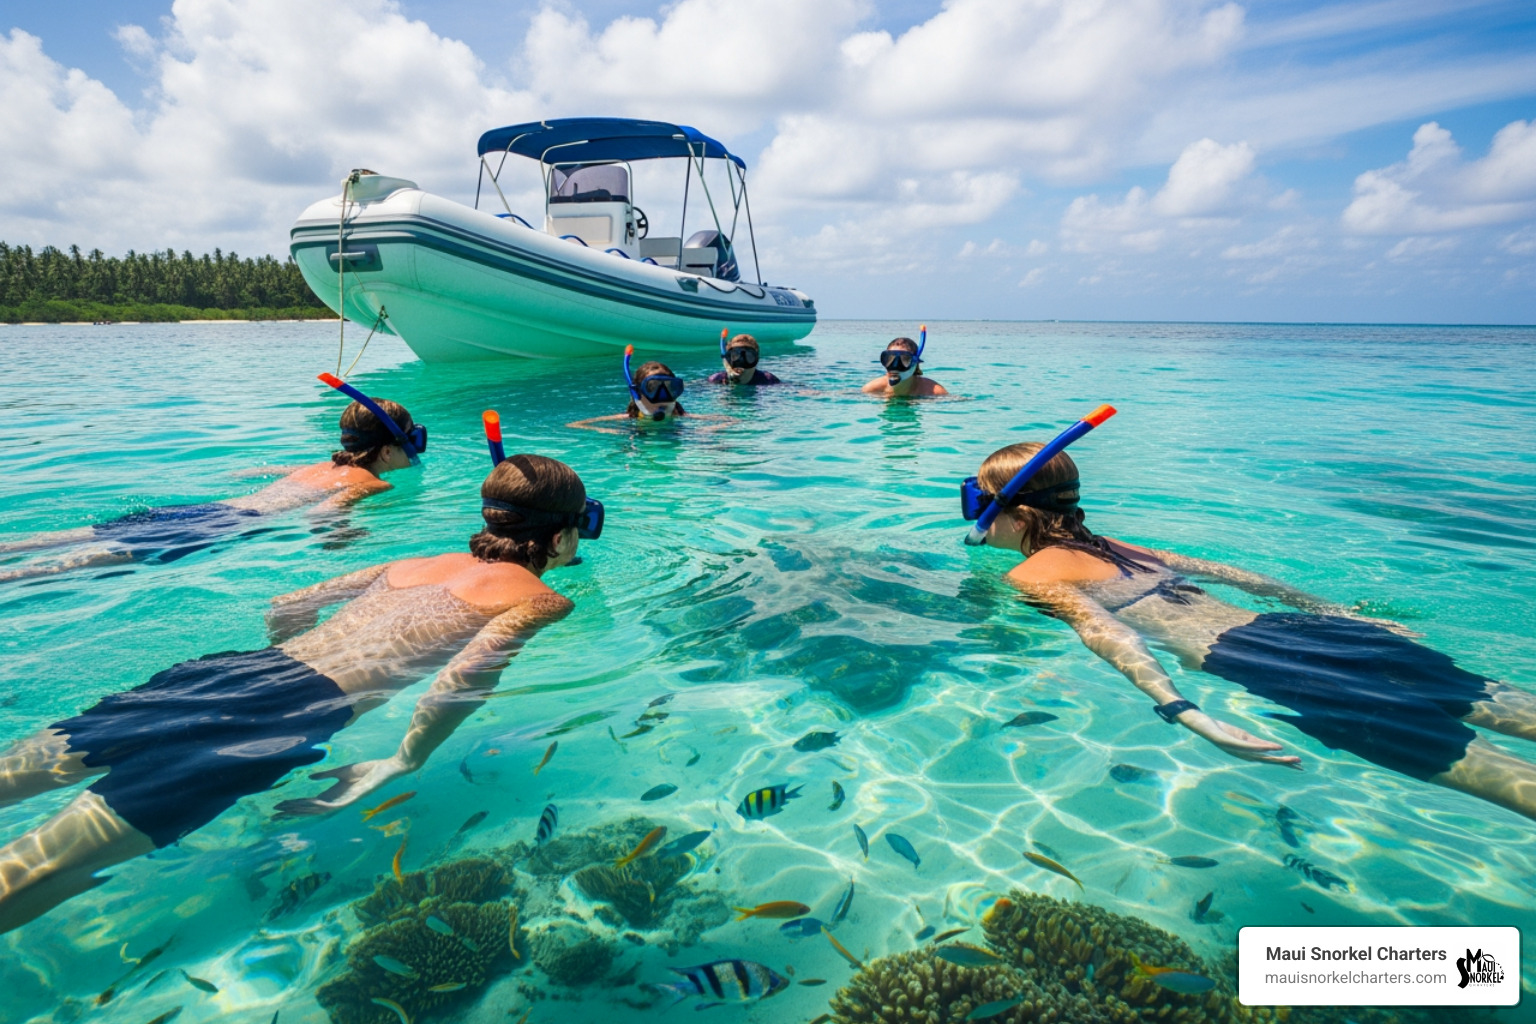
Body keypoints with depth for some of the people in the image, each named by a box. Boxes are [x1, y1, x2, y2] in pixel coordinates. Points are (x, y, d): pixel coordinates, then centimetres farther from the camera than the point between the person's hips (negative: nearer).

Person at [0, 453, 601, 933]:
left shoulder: (424, 562, 22)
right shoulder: (541, 600, 3)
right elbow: (471, 667, -18)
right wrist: (401, 766, -9)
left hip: (243, 665, 7)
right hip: (303, 708, -7)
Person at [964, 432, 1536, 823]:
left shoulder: (1031, 576, 2)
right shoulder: (1109, 546, 24)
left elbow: (1103, 630, -17)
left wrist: (1188, 716, -29)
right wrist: (1338, 612, 27)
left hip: (1244, 658, -8)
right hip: (1285, 626, 8)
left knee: (1437, 749, -17)